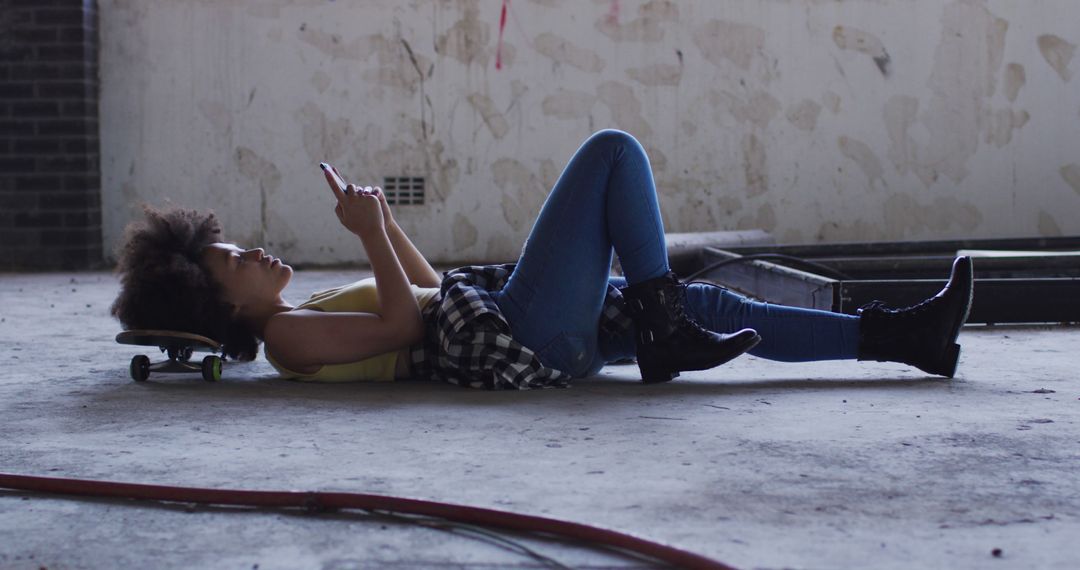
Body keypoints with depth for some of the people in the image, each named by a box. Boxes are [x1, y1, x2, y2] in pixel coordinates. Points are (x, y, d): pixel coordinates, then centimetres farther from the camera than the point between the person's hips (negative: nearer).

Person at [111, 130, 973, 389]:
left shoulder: (307, 323, 20)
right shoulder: (291, 337, -10)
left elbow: (432, 293, 28)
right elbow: (403, 320, -19)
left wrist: (383, 218, 21)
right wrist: (370, 231, -11)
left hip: (528, 337, 10)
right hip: (521, 344, -10)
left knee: (708, 305, 9)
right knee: (614, 152, -3)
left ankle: (903, 337, 11)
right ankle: (668, 336, -5)